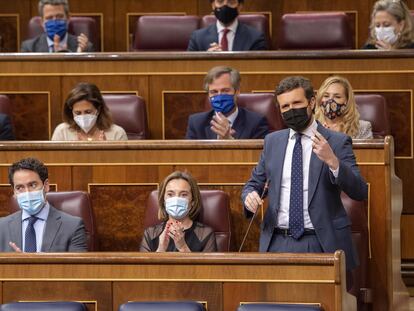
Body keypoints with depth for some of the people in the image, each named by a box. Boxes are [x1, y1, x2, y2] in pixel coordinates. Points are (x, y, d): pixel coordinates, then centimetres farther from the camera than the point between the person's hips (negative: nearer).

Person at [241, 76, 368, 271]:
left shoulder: (337, 142, -1)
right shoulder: (272, 141, 13)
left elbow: (360, 193, -8)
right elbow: (254, 184, 20)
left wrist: (332, 161, -23)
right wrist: (250, 196, -4)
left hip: (322, 244, -3)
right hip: (278, 243, 3)